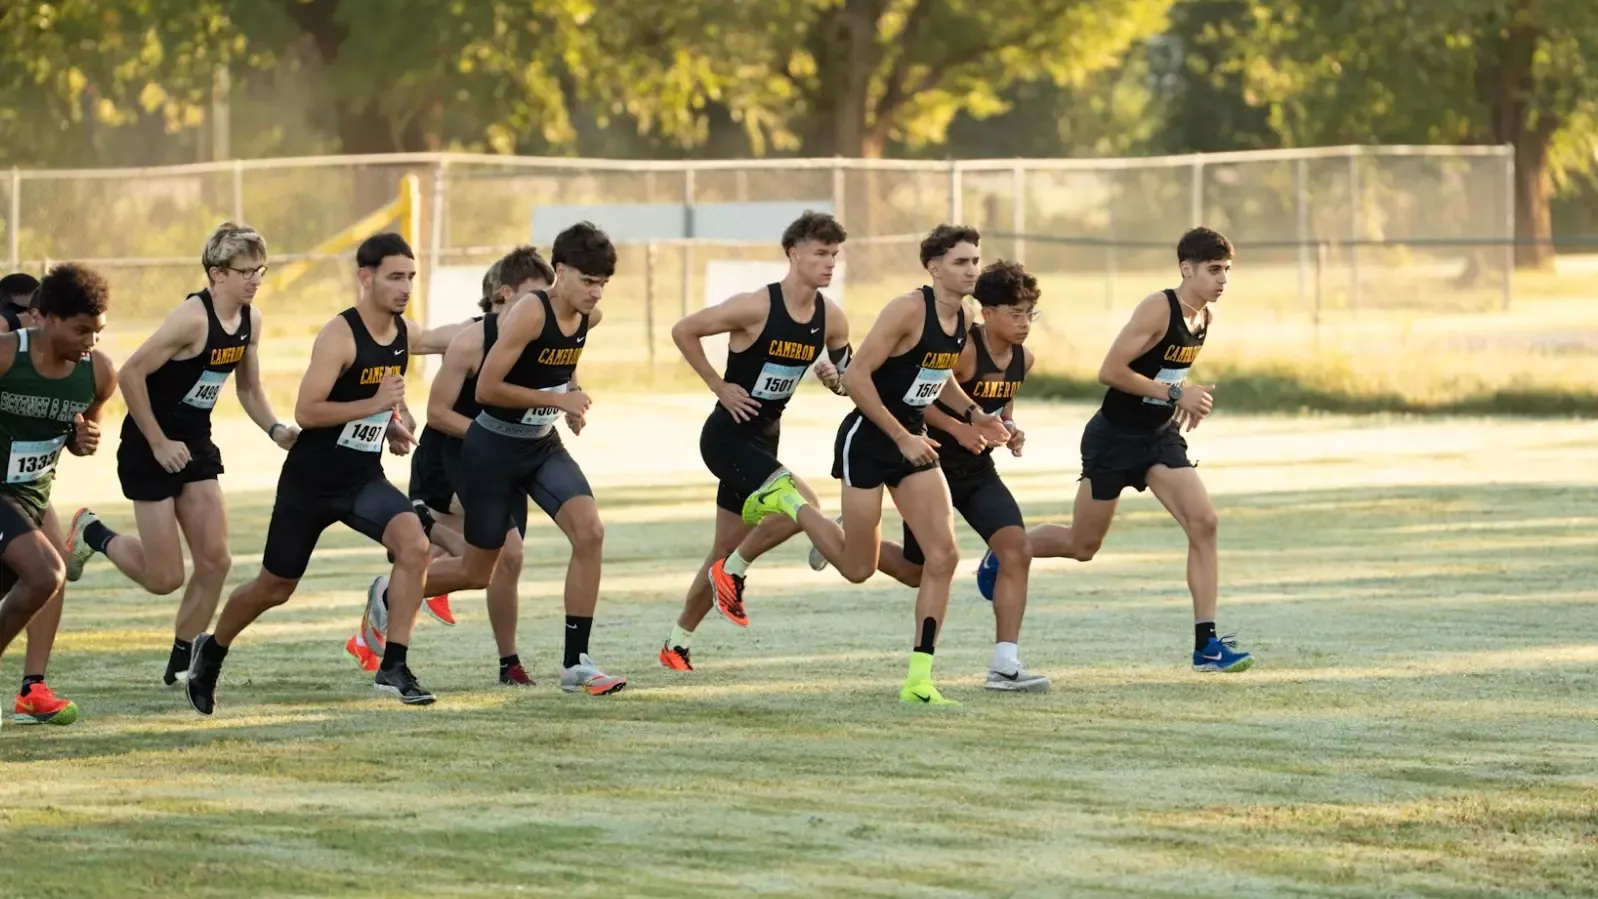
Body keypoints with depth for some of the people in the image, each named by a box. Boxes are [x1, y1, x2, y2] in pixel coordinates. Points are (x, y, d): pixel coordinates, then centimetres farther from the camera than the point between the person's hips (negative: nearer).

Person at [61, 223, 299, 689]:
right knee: (165, 577, -4)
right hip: (152, 449, -8)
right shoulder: (194, 318, -23)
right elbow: (130, 374, -23)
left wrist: (275, 429, -3)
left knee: (215, 561, 0)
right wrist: (159, 443, -18)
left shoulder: (250, 320, 2)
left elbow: (248, 389, 16)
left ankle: (181, 664, 15)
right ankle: (93, 534, 24)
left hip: (195, 445, 8)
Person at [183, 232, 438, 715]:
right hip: (311, 480, -5)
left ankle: (394, 667, -16)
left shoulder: (407, 333, 1)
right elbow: (306, 412, -26)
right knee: (274, 587, 11)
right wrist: (374, 405, -30)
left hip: (364, 478, 5)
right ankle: (212, 651, 39)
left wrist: (399, 422, 5)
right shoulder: (339, 335, -20)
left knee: (414, 546, -23)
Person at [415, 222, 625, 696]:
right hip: (493, 448, -6)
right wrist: (557, 399, -24)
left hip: (543, 445, 6)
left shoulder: (589, 318, -2)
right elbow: (486, 388, -26)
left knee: (589, 533, -17)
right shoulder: (530, 314, -25)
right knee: (477, 572, 7)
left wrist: (571, 393, 5)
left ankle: (575, 663, -11)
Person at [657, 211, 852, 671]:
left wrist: (835, 377, -8)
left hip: (764, 439, 7)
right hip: (728, 436, -7)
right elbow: (683, 331, -13)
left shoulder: (831, 319, -1)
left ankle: (677, 644, 27)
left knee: (726, 552, 13)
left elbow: (846, 372, 16)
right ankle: (732, 572, -3)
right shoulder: (756, 307, -20)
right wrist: (719, 387, -13)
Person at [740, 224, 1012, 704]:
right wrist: (903, 438, -21)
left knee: (942, 556, -7)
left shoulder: (962, 318, 5)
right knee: (858, 568, 3)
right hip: (867, 441, -7)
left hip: (913, 440, 7)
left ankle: (919, 679, -4)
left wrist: (972, 414, 10)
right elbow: (856, 377, -22)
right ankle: (786, 500, 28)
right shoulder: (908, 310, -20)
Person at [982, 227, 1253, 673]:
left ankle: (1206, 644, -12)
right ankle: (1002, 556, 36)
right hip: (1114, 437, -7)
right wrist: (1175, 394, -25)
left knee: (1203, 522, -12)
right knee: (1082, 545, 6)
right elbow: (1110, 371, -26)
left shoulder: (1205, 315, 3)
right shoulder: (1158, 309, -22)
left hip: (1160, 436, 7)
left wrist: (1187, 400, 7)